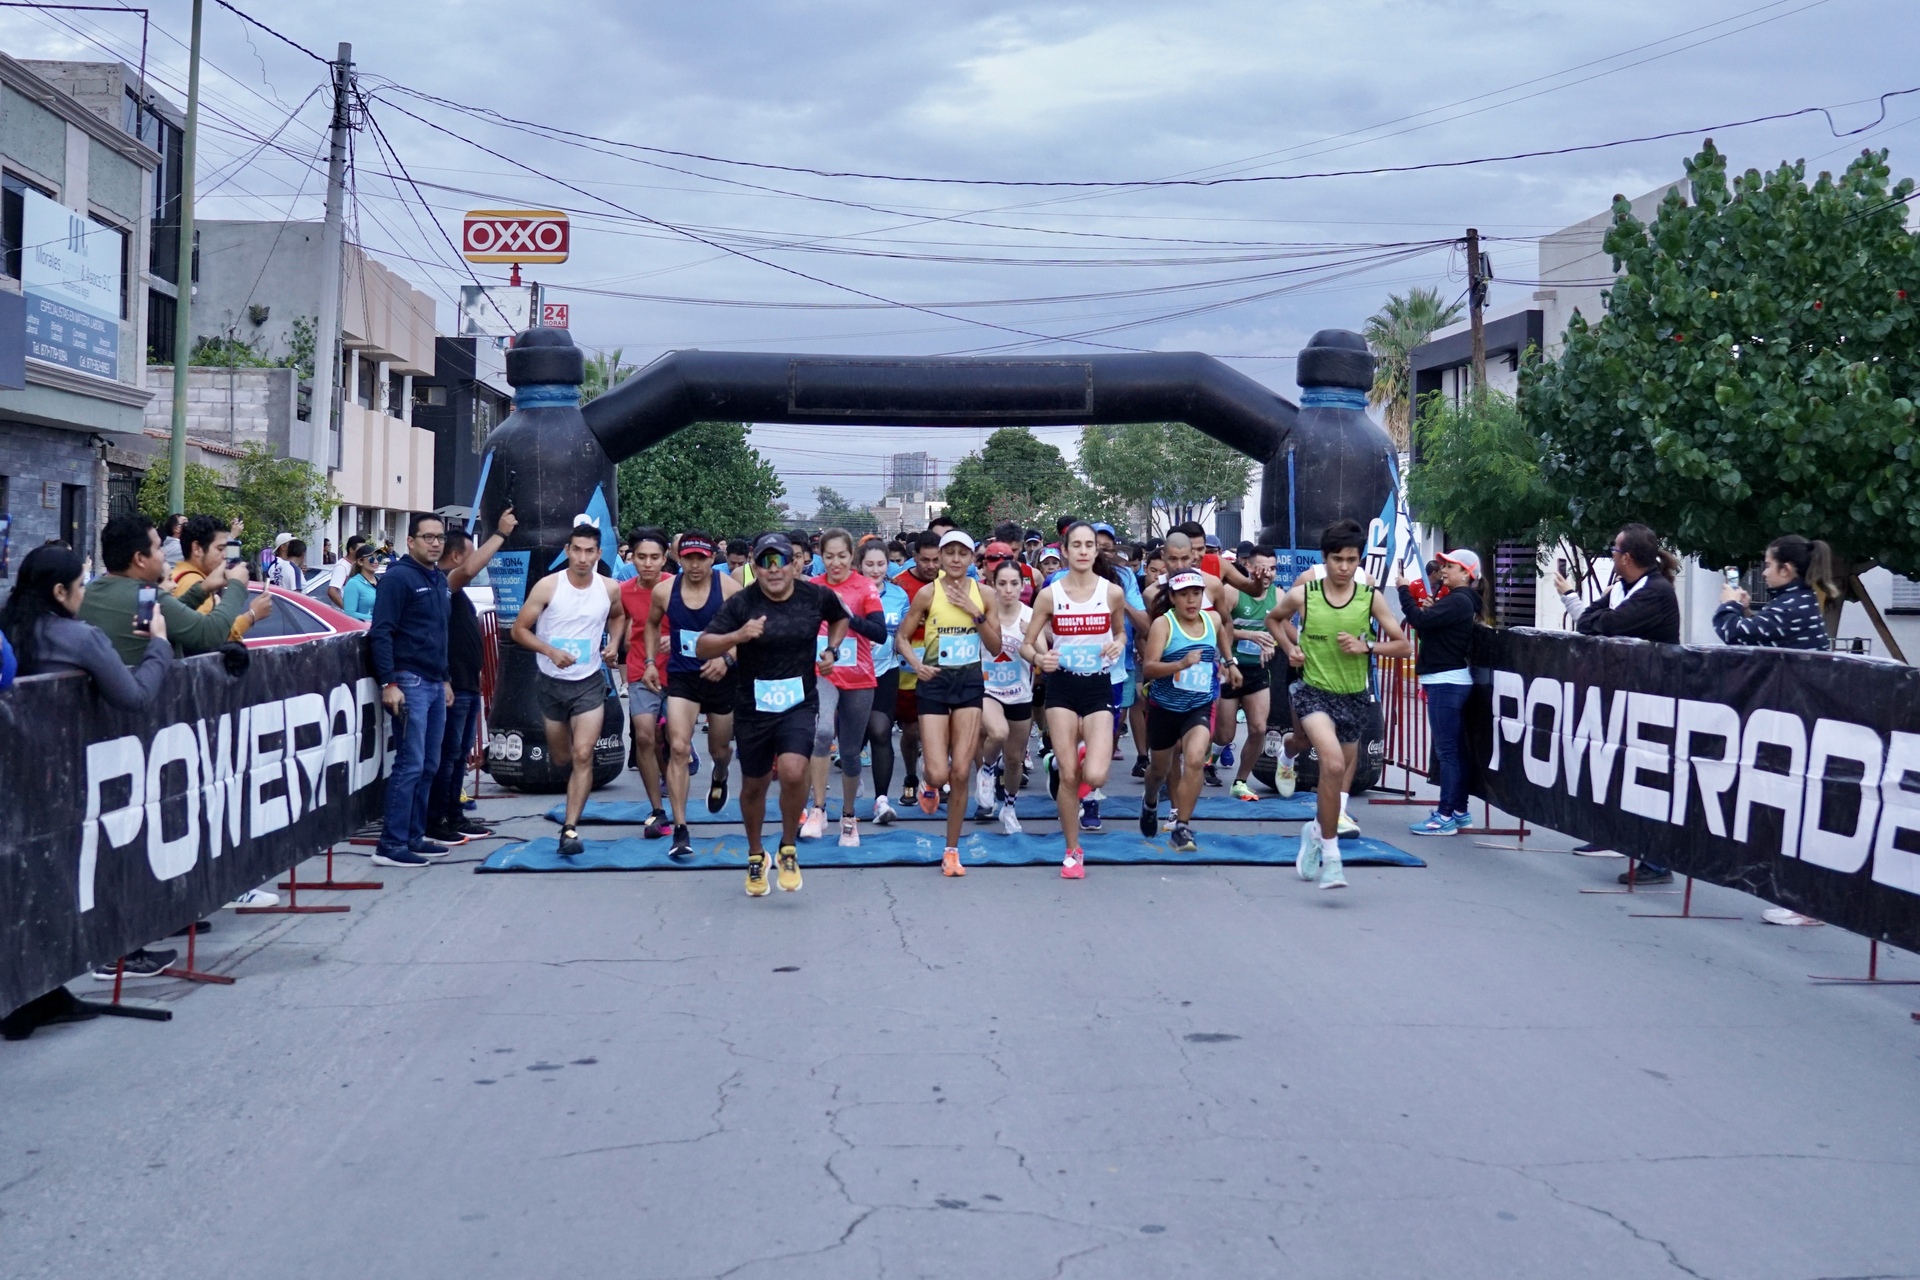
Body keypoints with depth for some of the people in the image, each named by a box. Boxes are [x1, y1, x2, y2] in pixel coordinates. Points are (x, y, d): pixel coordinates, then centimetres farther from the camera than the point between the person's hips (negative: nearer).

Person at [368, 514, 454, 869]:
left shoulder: (439, 580, 17)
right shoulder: (398, 577, -10)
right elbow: (380, 633, -15)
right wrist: (388, 683, -21)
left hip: (435, 684, 9)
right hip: (410, 682, -9)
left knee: (429, 766, 11)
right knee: (410, 765, -10)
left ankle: (414, 836, 19)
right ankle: (391, 845, -7)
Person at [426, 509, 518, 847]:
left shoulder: (454, 587, 15)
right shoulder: (441, 582, -16)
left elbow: (476, 565, 31)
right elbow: (470, 569, -31)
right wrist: (500, 534, -27)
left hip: (468, 683, 11)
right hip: (452, 685, -11)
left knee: (460, 753, 15)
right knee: (447, 753, -6)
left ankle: (454, 817, 22)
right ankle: (434, 822, -2)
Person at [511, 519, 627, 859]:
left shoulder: (610, 589, -4)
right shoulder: (548, 586, -12)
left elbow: (618, 616, 19)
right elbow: (519, 629, -8)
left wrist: (614, 644, 0)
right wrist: (551, 651, -21)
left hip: (590, 682, 0)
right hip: (550, 681, 0)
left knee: (583, 755, -14)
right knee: (560, 757, 14)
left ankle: (570, 829, -13)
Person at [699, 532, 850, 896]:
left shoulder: (817, 596, -4)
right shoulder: (741, 603, -11)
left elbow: (840, 618, 21)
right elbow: (701, 649, -15)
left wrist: (831, 650, 5)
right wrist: (736, 637, -31)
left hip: (799, 704, 0)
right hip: (753, 707, 0)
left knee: (793, 772, -23)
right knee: (754, 786, 14)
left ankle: (789, 849, 2)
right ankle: (756, 855, 40)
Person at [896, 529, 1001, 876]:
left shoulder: (982, 593, 3)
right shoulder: (928, 593, -5)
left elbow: (995, 646, 1)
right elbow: (902, 638, 1)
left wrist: (975, 611, -11)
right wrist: (916, 663, -17)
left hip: (970, 682, 2)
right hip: (935, 682, -2)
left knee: (961, 773, -2)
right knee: (939, 773, -9)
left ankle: (952, 850, 12)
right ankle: (928, 784, 31)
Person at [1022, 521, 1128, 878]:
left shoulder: (1113, 592, -1)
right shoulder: (1050, 594, -3)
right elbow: (1026, 645, 1)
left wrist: (1118, 644, -7)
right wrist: (1039, 658, -20)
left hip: (1099, 687, 0)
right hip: (1062, 687, 0)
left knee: (1094, 776, -15)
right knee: (1067, 776, -2)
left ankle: (1087, 756, 24)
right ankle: (1073, 851, 16)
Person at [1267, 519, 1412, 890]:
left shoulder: (1371, 598, -5)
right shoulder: (1301, 595, -7)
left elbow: (1404, 646, 0)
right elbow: (1273, 618, 15)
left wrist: (1367, 647, -16)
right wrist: (1290, 648, -2)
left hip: (1354, 697, 3)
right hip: (1314, 692, -3)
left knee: (1342, 778, 16)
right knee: (1333, 763, -28)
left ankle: (1317, 831, 47)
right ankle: (1330, 855, -19)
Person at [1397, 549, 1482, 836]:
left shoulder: (1458, 601, -14)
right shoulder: (1458, 600, 17)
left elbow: (1420, 621, -23)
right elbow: (1431, 626, 18)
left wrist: (1405, 590, -12)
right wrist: (1429, 610, 2)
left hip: (1447, 682, -10)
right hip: (1449, 681, 10)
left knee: (1447, 751, -9)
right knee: (1455, 750, 13)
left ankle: (1445, 816, -9)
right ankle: (1459, 811, 19)